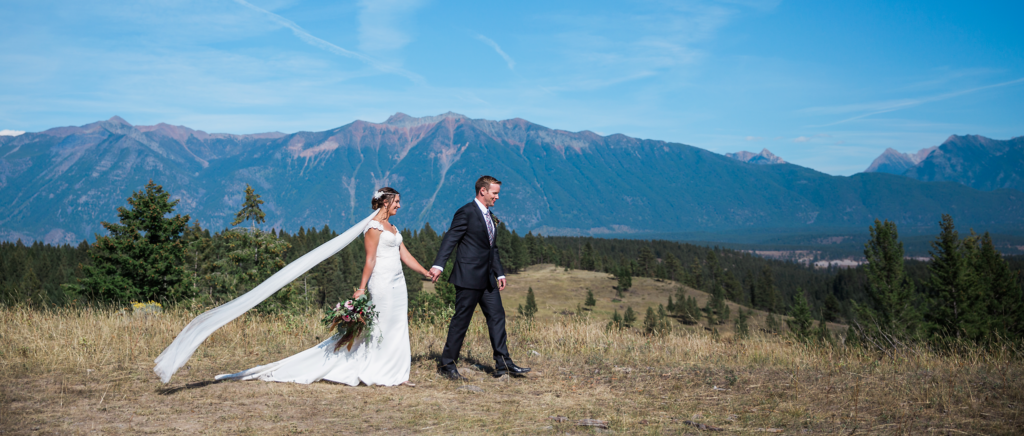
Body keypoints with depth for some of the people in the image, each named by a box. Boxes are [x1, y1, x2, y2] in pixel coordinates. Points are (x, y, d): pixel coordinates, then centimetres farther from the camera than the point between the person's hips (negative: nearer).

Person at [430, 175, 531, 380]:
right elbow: (450, 239, -17)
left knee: (497, 316, 6)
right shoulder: (466, 212, -10)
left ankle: (503, 364, 10)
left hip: (487, 278, 9)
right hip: (469, 277, -9)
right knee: (461, 320, -2)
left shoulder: (490, 216, 17)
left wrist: (500, 273, 17)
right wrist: (438, 265, -27)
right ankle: (446, 365, 8)